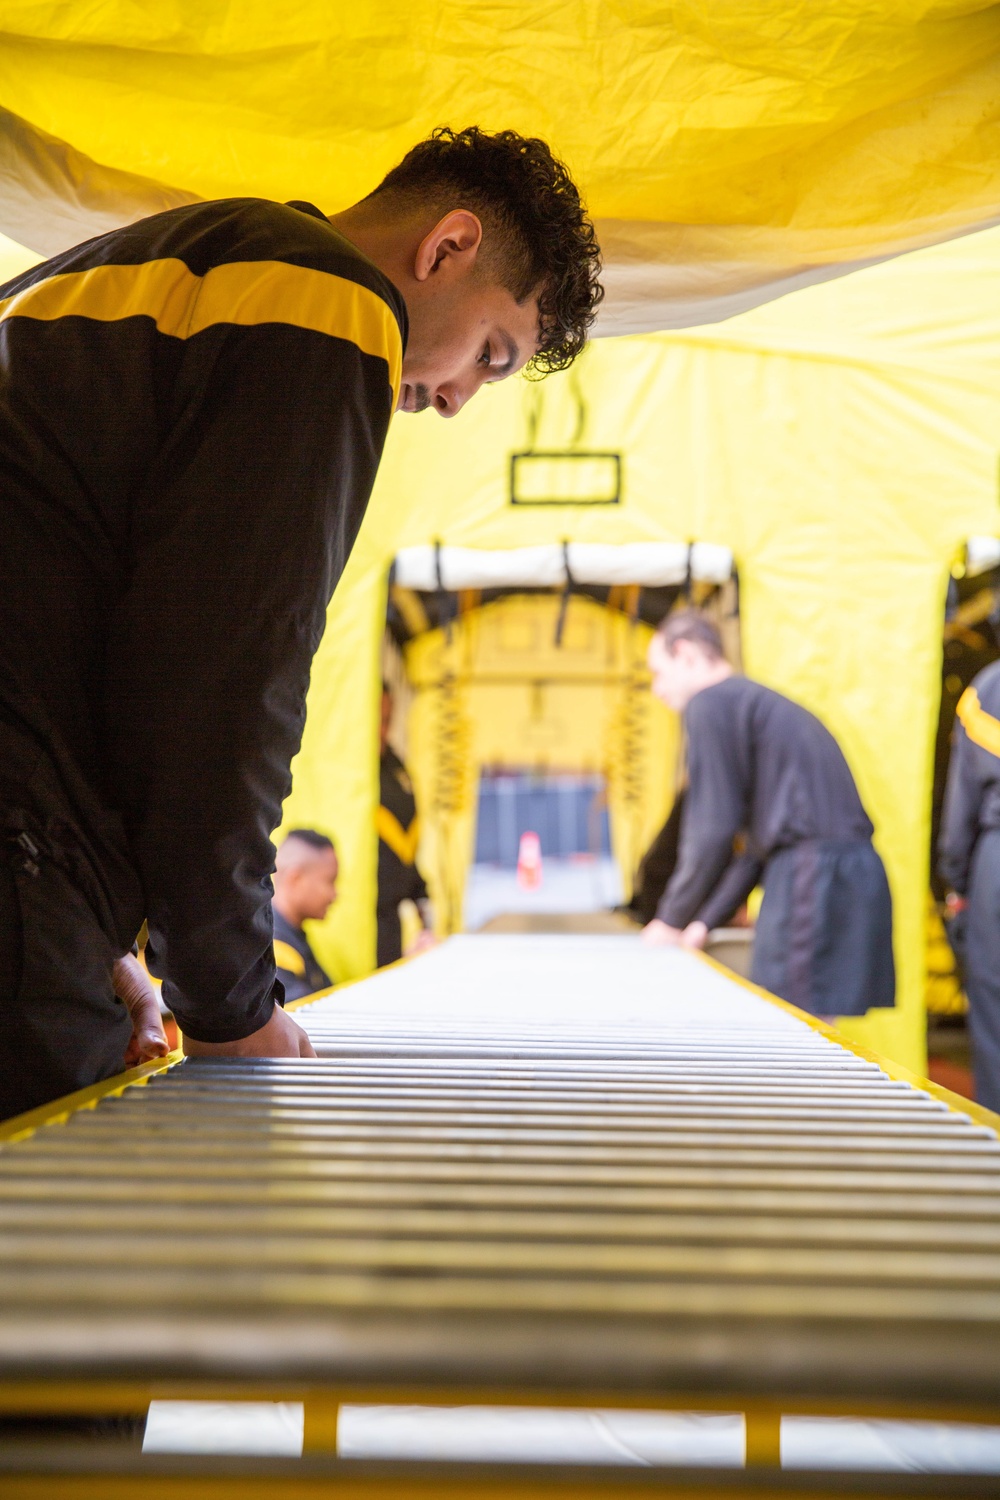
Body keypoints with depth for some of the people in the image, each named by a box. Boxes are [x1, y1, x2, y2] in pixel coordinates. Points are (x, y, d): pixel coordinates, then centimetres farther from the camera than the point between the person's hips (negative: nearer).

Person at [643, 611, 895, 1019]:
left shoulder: (710, 704, -4)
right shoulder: (755, 700, 25)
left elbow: (714, 829, -9)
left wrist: (671, 919, 3)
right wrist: (705, 921, 23)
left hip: (813, 873, -9)